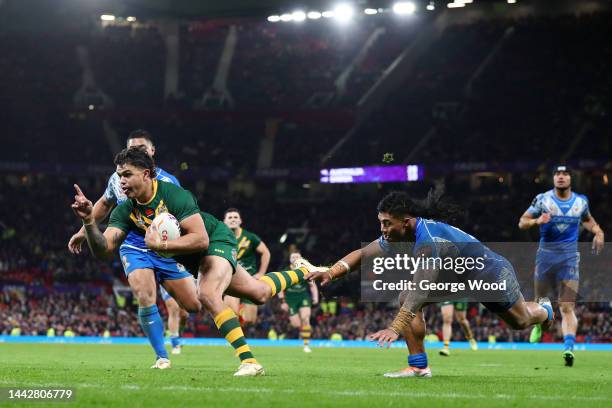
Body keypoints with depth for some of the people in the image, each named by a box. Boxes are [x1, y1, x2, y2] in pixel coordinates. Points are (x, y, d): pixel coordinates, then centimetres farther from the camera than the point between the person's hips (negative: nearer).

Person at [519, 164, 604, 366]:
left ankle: (569, 348, -24)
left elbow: (587, 220, 26)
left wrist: (598, 232, 5)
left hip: (569, 258, 0)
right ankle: (538, 324, 47)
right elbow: (522, 222, 2)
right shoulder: (542, 199, -1)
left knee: (567, 307, -13)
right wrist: (537, 221, -19)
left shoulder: (581, 201, 6)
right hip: (546, 256, 0)